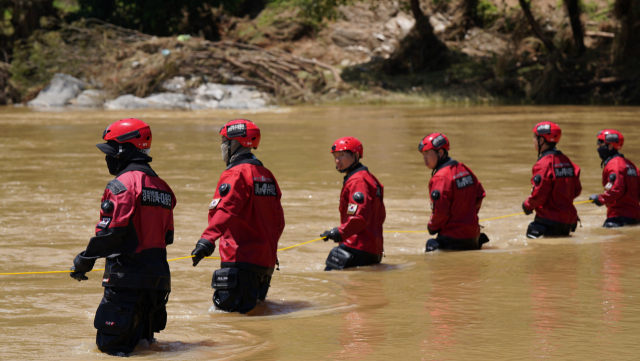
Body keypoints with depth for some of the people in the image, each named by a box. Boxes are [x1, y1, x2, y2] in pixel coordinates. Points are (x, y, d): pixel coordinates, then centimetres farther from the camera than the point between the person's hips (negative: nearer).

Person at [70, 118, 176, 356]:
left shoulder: (122, 184, -11)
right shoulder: (161, 186, 14)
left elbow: (110, 232, -17)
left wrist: (85, 259, -6)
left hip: (127, 275, -8)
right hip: (158, 277, 8)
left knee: (110, 343, -4)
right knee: (141, 340, 18)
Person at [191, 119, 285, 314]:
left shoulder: (236, 174, -11)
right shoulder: (266, 175, 16)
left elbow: (225, 210, -27)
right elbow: (278, 221, 20)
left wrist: (207, 239, -37)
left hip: (241, 259, -9)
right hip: (266, 260, 9)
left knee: (228, 309, -11)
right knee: (255, 306, 19)